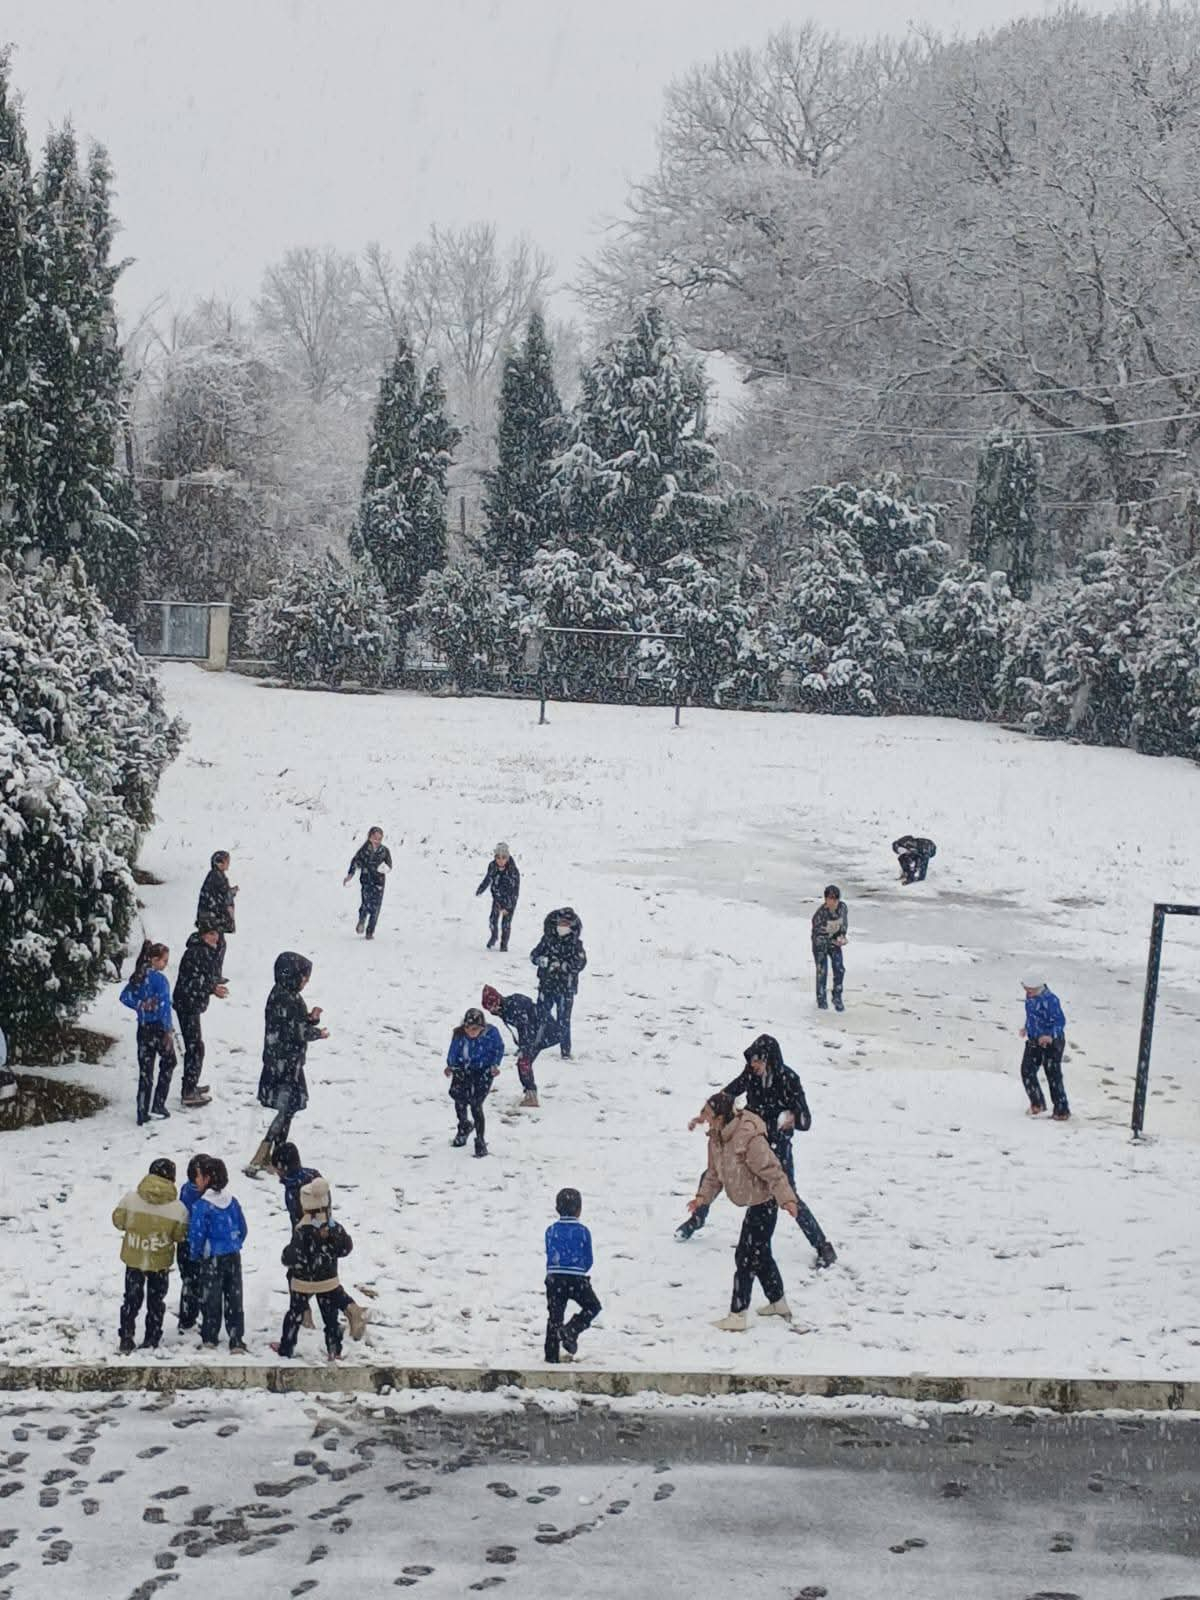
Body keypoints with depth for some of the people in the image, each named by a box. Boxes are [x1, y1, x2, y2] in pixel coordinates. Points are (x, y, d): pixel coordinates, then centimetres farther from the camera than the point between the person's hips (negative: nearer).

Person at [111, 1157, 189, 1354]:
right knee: (156, 1301, 16)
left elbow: (118, 1220, -3)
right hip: (160, 1263, -1)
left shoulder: (131, 1198, -14)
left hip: (133, 1258, 1)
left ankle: (126, 1340, 16)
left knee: (131, 1299, 15)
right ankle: (151, 1340, 22)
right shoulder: (178, 1208, -18)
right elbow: (180, 1236, -9)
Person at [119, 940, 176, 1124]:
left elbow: (125, 997, 5)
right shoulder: (159, 978, -16)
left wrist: (141, 1005, -3)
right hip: (158, 1027, -6)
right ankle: (157, 1105, 11)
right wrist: (168, 1031, -16)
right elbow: (164, 1005, -19)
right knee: (168, 1063, 16)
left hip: (143, 1028, 6)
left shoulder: (138, 977, 5)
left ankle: (142, 1113, 8)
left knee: (145, 1070, 9)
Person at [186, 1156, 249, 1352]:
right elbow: (242, 1229, 8)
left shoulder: (201, 1205, -17)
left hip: (211, 1260, -5)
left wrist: (195, 1255, 3)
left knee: (211, 1299, 10)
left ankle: (210, 1338, 21)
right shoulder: (232, 1201, 1)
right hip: (233, 1257, 5)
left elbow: (197, 1235, -15)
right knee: (234, 1300, 8)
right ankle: (237, 1341, 8)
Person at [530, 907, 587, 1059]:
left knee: (563, 1020, 0)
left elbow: (580, 963, -16)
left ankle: (565, 1051, 9)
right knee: (541, 1014, 5)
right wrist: (545, 961, -17)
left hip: (565, 988, -3)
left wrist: (560, 965, -20)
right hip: (546, 984, 3)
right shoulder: (548, 939, 4)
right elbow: (534, 955, 3)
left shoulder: (575, 943, -5)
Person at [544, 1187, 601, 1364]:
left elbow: (549, 1257, 9)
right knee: (593, 1307, 16)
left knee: (554, 1316, 10)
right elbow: (588, 1260, 3)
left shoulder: (551, 1230, 3)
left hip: (554, 1278, 3)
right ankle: (570, 1331, -5)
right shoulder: (582, 1231, -4)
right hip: (576, 1279, -3)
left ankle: (551, 1355, 9)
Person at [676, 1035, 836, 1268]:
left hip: (776, 1146, -5)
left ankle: (823, 1246, 4)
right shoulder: (751, 1074, -11)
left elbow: (806, 1121, -23)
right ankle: (698, 1218, 35)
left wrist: (794, 1119, -45)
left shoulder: (788, 1080, -23)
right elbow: (729, 1093, 5)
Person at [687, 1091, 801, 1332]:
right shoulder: (716, 1138, -1)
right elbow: (714, 1173, 8)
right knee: (760, 1255, 22)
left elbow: (772, 1171, -28)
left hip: (764, 1203, -9)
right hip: (754, 1203, 9)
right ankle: (778, 1302, 39)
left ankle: (738, 1316, -1)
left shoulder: (750, 1139, -29)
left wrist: (787, 1198, -34)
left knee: (746, 1257, -7)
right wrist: (703, 1196, -5)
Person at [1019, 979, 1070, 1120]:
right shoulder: (1030, 996, 3)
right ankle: (1037, 1103, 15)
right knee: (1027, 1071, 0)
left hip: (1051, 1042, -8)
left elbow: (1060, 1021, -26)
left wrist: (1050, 1036, -39)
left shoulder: (1049, 999, -23)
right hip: (1034, 1041, 8)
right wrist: (1027, 1028, 17)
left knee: (1053, 1076, -2)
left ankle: (1061, 1110, 9)